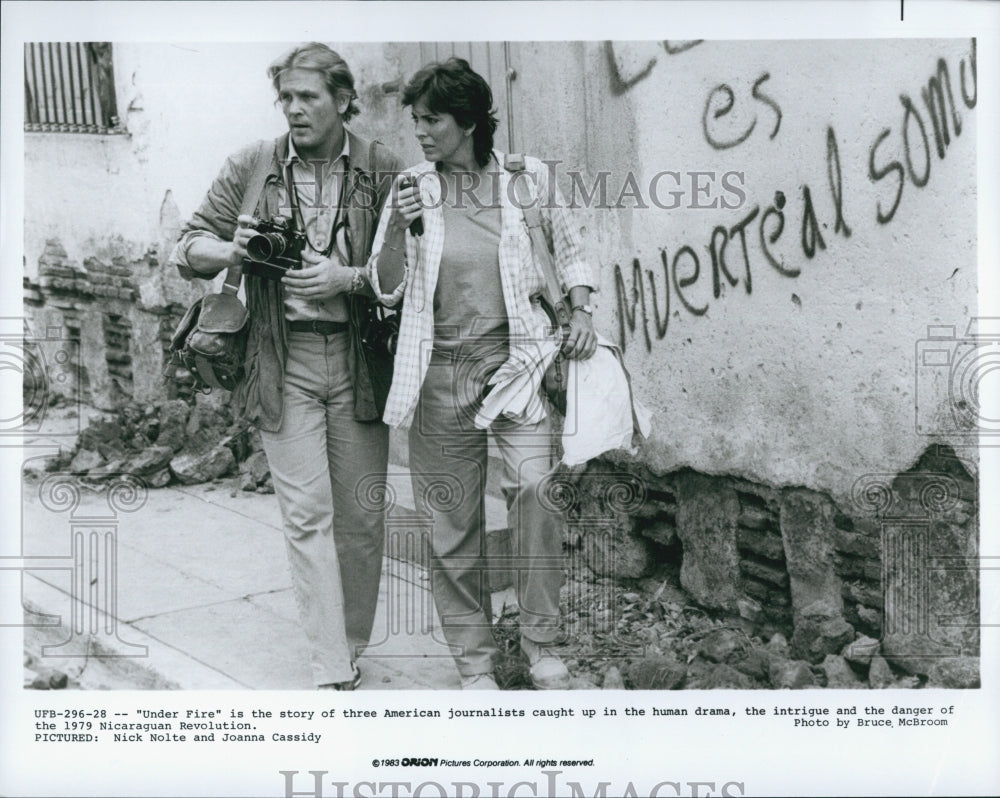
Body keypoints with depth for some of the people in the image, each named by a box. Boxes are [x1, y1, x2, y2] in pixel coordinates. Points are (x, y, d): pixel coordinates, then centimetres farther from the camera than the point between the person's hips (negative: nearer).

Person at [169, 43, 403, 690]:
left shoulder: (383, 171, 1)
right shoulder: (252, 168, 4)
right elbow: (190, 247, 8)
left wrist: (346, 279, -17)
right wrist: (231, 251, -14)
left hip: (359, 357, 0)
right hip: (284, 360, 0)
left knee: (362, 514, 7)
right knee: (306, 514, -3)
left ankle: (354, 648, 27)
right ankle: (333, 674, 1)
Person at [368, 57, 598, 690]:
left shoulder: (527, 177, 4)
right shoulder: (411, 188, 5)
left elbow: (570, 251, 17)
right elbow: (386, 289, 4)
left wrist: (582, 311, 1)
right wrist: (398, 228, -12)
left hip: (518, 359, -1)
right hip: (441, 371, 1)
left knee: (534, 487, -21)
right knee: (454, 522, 5)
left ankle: (542, 647, -4)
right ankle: (475, 661, 20)